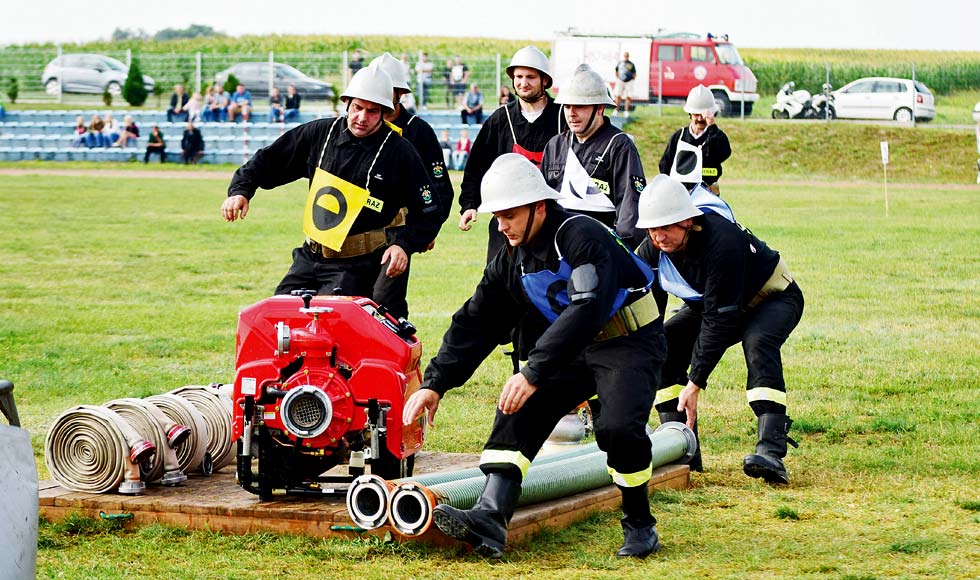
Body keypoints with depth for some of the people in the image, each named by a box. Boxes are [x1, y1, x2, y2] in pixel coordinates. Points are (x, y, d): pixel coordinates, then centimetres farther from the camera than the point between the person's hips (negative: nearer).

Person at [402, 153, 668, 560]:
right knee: (519, 410, -14)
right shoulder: (510, 263, 2)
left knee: (619, 427, -28)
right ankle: (490, 518, -26)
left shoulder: (582, 237, -23)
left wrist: (534, 373, -40)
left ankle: (640, 526, -5)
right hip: (574, 349, 7)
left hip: (630, 342, -7)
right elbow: (474, 324, 6)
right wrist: (435, 384, -5)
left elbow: (586, 310, -36)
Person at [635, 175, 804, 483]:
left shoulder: (722, 241, -38)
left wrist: (696, 383, -37)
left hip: (773, 298, -7)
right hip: (708, 302, 7)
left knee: (757, 343, -36)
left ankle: (771, 452, -44)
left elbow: (720, 319, -37)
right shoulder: (652, 250, -18)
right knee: (663, 344, -13)